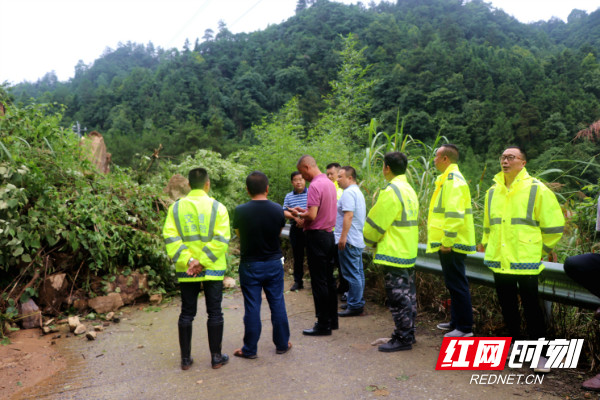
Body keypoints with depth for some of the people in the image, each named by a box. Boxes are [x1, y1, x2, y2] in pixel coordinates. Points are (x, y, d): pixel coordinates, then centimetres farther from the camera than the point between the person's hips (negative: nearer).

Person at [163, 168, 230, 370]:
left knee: (187, 313, 12)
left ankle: (185, 358, 20)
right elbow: (221, 239, -14)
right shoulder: (217, 207, -5)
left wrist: (188, 260, -11)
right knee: (214, 313, 8)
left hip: (186, 271, 2)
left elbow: (170, 237, -7)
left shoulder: (176, 207, 1)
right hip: (213, 270, -2)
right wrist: (202, 261, -13)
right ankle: (216, 357, 16)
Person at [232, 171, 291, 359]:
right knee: (277, 304, 13)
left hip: (250, 265, -2)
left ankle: (249, 349, 18)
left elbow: (238, 233, 2)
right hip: (274, 264, 2)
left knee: (252, 307, 6)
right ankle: (282, 344, 24)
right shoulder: (278, 210, -8)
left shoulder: (240, 211, -14)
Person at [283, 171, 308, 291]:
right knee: (297, 256, 10)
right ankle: (298, 281, 19)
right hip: (295, 229, 3)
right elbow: (285, 212, 3)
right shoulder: (288, 196, 10)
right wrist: (295, 217, -14)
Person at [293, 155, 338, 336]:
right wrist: (304, 211, 16)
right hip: (329, 234, 10)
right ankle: (332, 319, 24)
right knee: (329, 280, 15)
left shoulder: (315, 186, -17)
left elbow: (312, 215, -23)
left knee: (319, 282, -2)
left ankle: (323, 324, 5)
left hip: (316, 236, -9)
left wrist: (299, 214, -4)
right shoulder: (330, 184, 12)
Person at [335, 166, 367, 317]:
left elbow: (348, 216, -23)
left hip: (349, 240, -11)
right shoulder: (358, 192, 20)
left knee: (351, 274, -6)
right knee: (358, 273, 14)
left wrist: (343, 237, -23)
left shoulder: (348, 193, -14)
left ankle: (355, 306, -1)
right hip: (358, 240, 11)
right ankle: (358, 303, 22)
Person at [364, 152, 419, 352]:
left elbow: (376, 223, -15)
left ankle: (403, 338, 5)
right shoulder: (409, 190, 13)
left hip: (394, 253, -10)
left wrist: (370, 240, 5)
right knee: (407, 294, 16)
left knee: (398, 296, -2)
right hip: (408, 252, 10)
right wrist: (377, 240, 18)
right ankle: (408, 333, 26)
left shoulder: (391, 191, -18)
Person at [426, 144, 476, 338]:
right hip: (449, 242, 11)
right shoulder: (447, 178, 17)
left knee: (457, 285, -3)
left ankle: (465, 327, 6)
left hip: (452, 244, -11)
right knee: (454, 284, 17)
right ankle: (456, 321, 29)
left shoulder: (453, 179, -16)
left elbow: (454, 214, -24)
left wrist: (447, 242, -22)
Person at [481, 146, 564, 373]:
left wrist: (539, 249, 3)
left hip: (525, 261, -5)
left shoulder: (537, 190, -5)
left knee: (531, 306, 1)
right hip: (499, 260, 5)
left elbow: (553, 227, -1)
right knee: (507, 305, 14)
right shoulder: (492, 192, 10)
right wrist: (487, 245, 18)